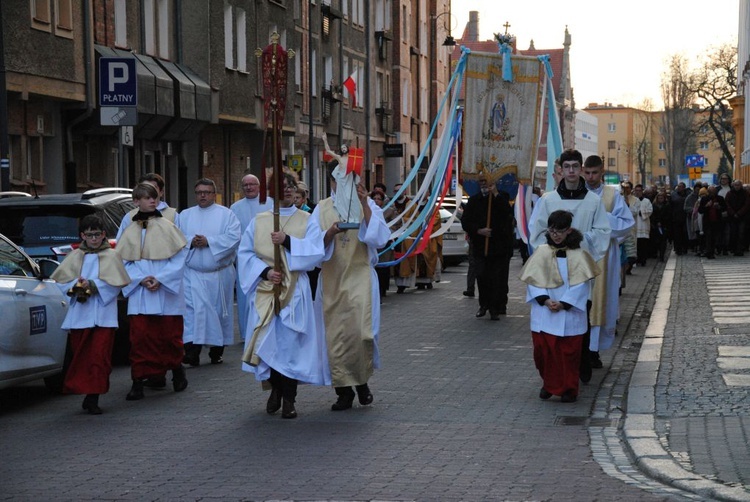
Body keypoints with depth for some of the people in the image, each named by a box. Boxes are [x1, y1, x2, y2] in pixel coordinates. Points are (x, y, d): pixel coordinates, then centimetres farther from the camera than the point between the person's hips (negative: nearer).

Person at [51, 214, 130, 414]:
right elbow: (60, 280, 7)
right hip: (79, 314, 3)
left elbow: (116, 283, -5)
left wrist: (92, 285, -15)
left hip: (103, 315, -3)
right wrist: (76, 286, -12)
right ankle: (85, 391, 14)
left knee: (99, 356, -8)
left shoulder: (111, 256, 6)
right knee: (80, 356, 3)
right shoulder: (75, 256, 13)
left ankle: (93, 398, -6)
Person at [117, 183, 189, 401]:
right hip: (140, 294, 1)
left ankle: (177, 371, 28)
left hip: (167, 292, -1)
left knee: (170, 335, 5)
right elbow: (124, 262, 6)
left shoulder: (167, 227, 1)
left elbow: (179, 257, -3)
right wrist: (141, 279, -10)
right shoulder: (130, 231, 7)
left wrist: (161, 279, -13)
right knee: (139, 338, -5)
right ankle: (138, 382, -1)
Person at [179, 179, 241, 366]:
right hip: (193, 272, 1)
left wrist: (208, 241, -16)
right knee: (193, 309, -12)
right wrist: (190, 242, -14)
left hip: (219, 272, 0)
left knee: (219, 310, 6)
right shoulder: (185, 215, 12)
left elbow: (234, 237, -10)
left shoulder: (226, 214, 4)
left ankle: (217, 350, 17)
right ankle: (192, 349, -18)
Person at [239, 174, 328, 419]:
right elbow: (245, 253, 4)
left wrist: (287, 241, -18)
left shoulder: (306, 221, 5)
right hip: (265, 289, 2)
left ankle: (288, 398, 2)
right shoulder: (258, 221, 9)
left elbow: (316, 251, -8)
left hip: (294, 290, -1)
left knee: (290, 341, -5)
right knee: (268, 340, 1)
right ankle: (275, 390, 20)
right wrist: (265, 271, -11)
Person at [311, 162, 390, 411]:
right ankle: (344, 390, 12)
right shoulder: (322, 209, 9)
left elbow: (380, 239, -9)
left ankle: (362, 381, 7)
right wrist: (331, 232, -19)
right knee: (335, 336, 1)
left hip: (359, 276, -2)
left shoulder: (367, 205, 5)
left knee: (360, 331, -16)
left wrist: (364, 205, -15)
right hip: (331, 279, 2)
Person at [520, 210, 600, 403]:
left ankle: (569, 389, 14)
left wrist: (563, 303, -15)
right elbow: (533, 279, 1)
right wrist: (545, 300, -13)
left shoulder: (578, 255, -2)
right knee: (543, 349, 4)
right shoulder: (541, 252, 3)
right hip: (544, 314, 2)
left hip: (569, 314, -2)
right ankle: (549, 384, 22)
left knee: (568, 352, 2)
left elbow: (581, 284, -6)